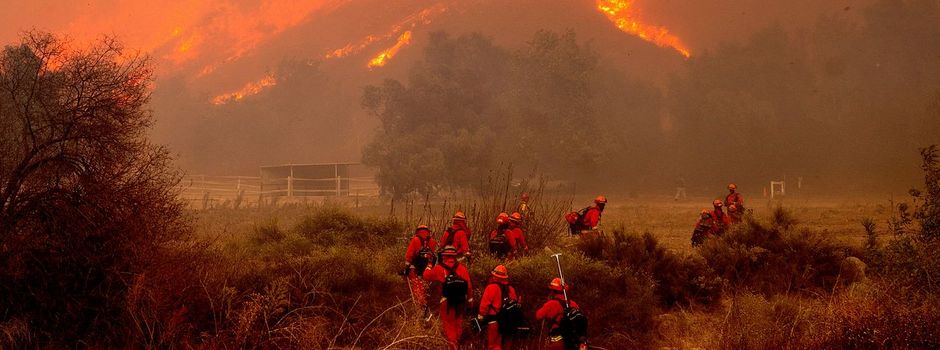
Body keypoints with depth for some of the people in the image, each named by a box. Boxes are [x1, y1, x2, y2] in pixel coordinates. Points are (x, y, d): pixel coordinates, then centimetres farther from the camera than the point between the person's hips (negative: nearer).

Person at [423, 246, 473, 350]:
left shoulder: (439, 268, -9)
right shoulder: (462, 268, -2)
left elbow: (426, 276, 3)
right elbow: (469, 285, 0)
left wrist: (429, 266, 19)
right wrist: (470, 299, 10)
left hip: (447, 301, -3)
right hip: (461, 300, 3)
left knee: (448, 323, 7)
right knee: (458, 319, 24)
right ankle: (458, 337, 40)